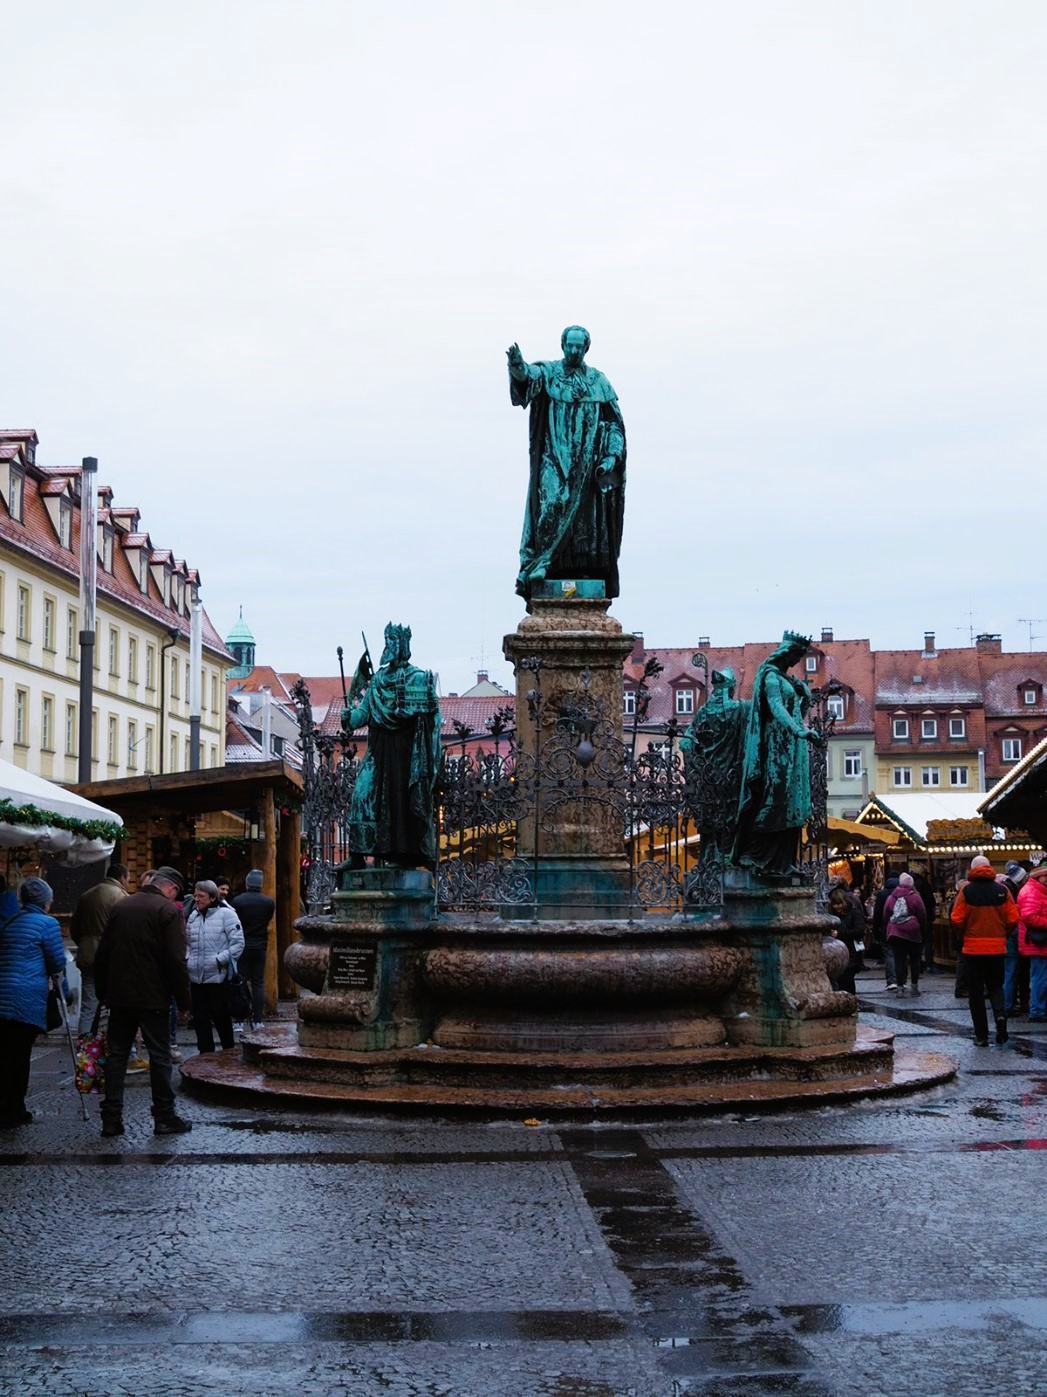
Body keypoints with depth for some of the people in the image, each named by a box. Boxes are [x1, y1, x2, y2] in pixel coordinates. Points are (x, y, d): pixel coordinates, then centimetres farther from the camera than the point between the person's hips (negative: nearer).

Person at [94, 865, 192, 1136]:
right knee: (159, 1056, 3)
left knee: (117, 1055, 8)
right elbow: (175, 961, -13)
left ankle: (111, 1119, 6)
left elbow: (102, 954, 11)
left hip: (119, 995, 5)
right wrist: (183, 1000, -6)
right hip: (153, 997, -5)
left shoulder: (120, 907, 9)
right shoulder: (169, 910, -8)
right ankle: (164, 1117, 6)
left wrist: (102, 992, 18)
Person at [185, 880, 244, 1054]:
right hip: (196, 978, 5)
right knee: (200, 1020, 8)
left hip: (218, 977, -5)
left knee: (222, 1019, 5)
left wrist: (219, 960, -15)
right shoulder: (193, 916, 10)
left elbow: (238, 944, -11)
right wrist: (188, 959, 4)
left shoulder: (226, 914, -8)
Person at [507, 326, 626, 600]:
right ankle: (540, 566, -23)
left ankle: (584, 574, 1)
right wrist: (517, 366, -43)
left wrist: (612, 456, -5)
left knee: (587, 521, -1)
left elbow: (614, 424, 9)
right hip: (554, 462, -2)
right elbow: (527, 377, -20)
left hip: (588, 467, 2)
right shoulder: (548, 372, 4)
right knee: (551, 506, -19)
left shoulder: (599, 382, 11)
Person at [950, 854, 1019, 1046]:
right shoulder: (1002, 890, -1)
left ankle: (981, 1036, 4)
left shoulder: (966, 890, -6)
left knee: (976, 991, 6)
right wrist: (1002, 934, 13)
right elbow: (1013, 919, -3)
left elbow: (956, 919, -10)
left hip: (973, 948, -2)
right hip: (997, 947, 2)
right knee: (995, 986, 17)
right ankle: (1000, 1014, -12)